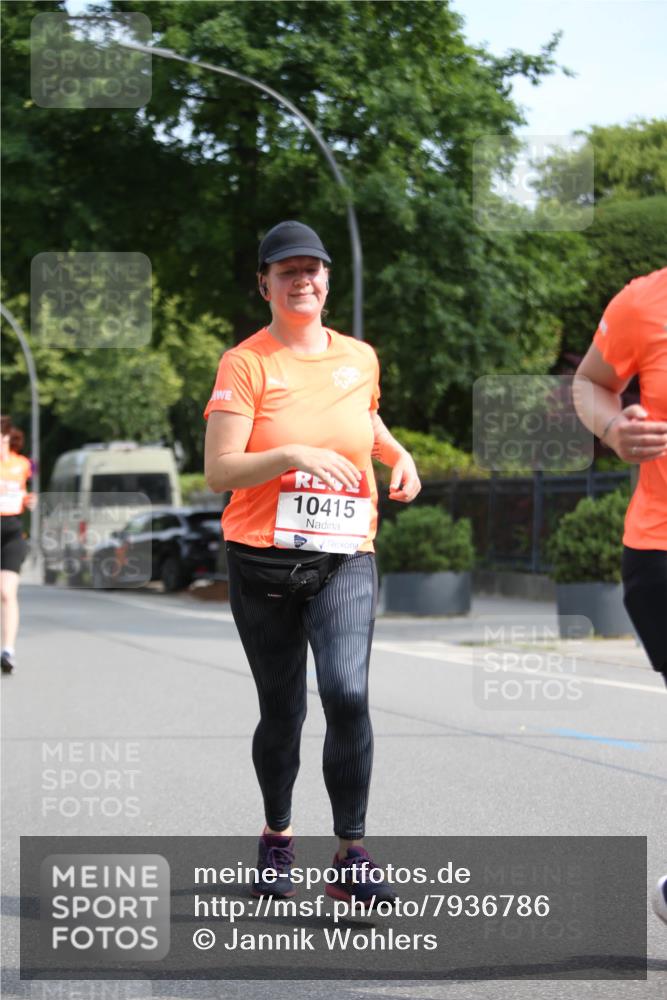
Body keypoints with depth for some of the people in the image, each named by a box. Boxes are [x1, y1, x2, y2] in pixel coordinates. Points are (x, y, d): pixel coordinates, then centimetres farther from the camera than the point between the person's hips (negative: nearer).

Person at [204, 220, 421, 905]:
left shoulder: (360, 358, 9)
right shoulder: (245, 363, -4)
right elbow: (219, 472, -12)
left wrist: (398, 453, 13)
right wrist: (294, 455, -25)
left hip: (346, 558, 2)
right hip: (263, 560, -1)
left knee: (347, 693, -19)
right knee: (281, 711, 7)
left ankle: (351, 855, -12)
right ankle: (277, 836, 32)